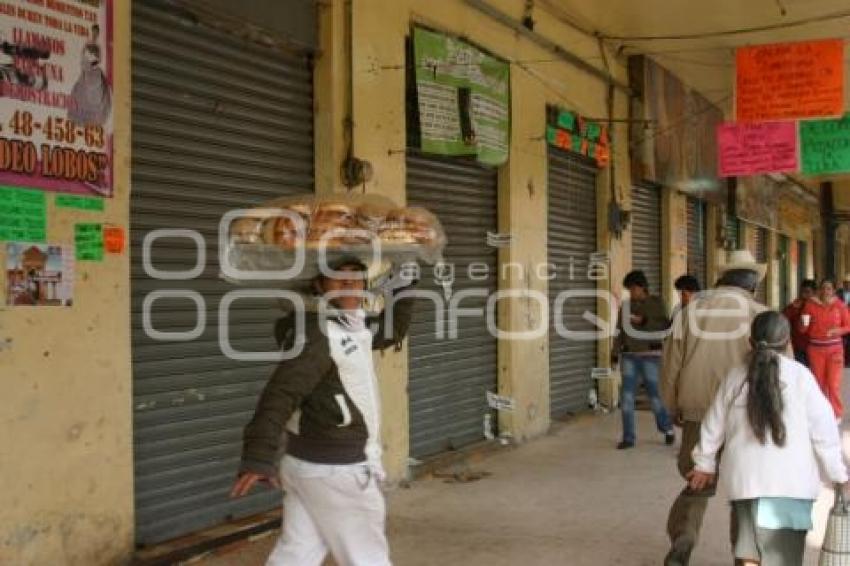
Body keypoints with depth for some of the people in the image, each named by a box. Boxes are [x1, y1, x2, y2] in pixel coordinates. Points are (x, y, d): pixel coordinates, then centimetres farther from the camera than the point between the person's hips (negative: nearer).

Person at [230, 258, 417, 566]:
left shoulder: (351, 327, 9)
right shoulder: (317, 332, -19)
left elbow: (391, 332, 29)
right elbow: (282, 392, -30)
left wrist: (403, 287, 16)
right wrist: (258, 458, -41)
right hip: (335, 470, -9)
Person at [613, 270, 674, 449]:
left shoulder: (656, 303, 0)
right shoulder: (626, 305, 8)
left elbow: (664, 326, -10)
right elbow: (620, 330, 11)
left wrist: (643, 321, -21)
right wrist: (617, 351, 3)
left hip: (650, 354, -3)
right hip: (629, 355, 3)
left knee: (655, 394, 3)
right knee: (627, 396, -4)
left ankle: (667, 429, 28)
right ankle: (628, 437, 1)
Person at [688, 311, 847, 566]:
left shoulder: (736, 377, 2)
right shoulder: (800, 375, -7)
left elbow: (714, 426, 9)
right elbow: (823, 429, -4)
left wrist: (705, 465, 24)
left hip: (745, 478, 2)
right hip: (791, 480, -2)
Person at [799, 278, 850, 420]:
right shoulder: (811, 304, -3)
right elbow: (801, 329, 0)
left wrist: (837, 330, -17)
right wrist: (803, 324, -21)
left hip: (834, 348, -1)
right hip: (815, 348, 1)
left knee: (833, 383, -5)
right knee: (819, 382, 6)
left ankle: (836, 413, 9)